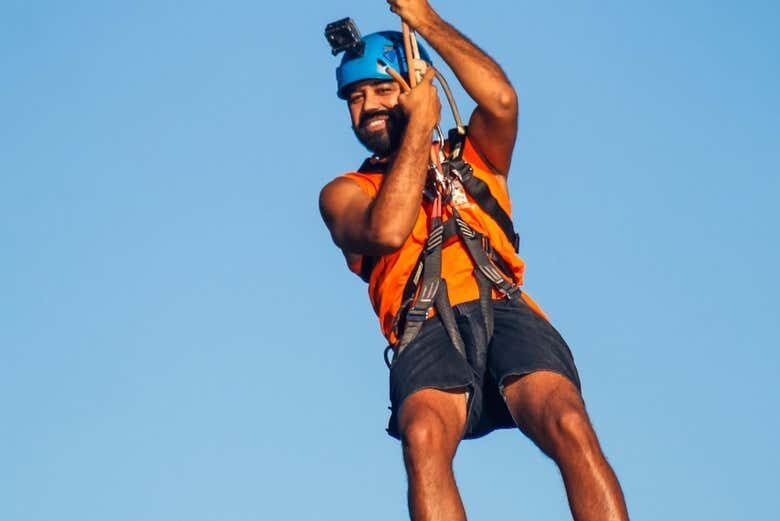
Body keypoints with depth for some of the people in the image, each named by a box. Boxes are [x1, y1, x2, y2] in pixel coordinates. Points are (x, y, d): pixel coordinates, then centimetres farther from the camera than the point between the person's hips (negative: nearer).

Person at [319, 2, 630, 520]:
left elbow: (501, 99, 5)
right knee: (424, 434, -36)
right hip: (427, 333, -1)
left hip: (506, 313, 1)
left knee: (569, 425, -30)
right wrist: (420, 125, 7)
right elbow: (386, 231, -1)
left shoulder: (471, 161, 28)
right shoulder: (344, 193, 24)